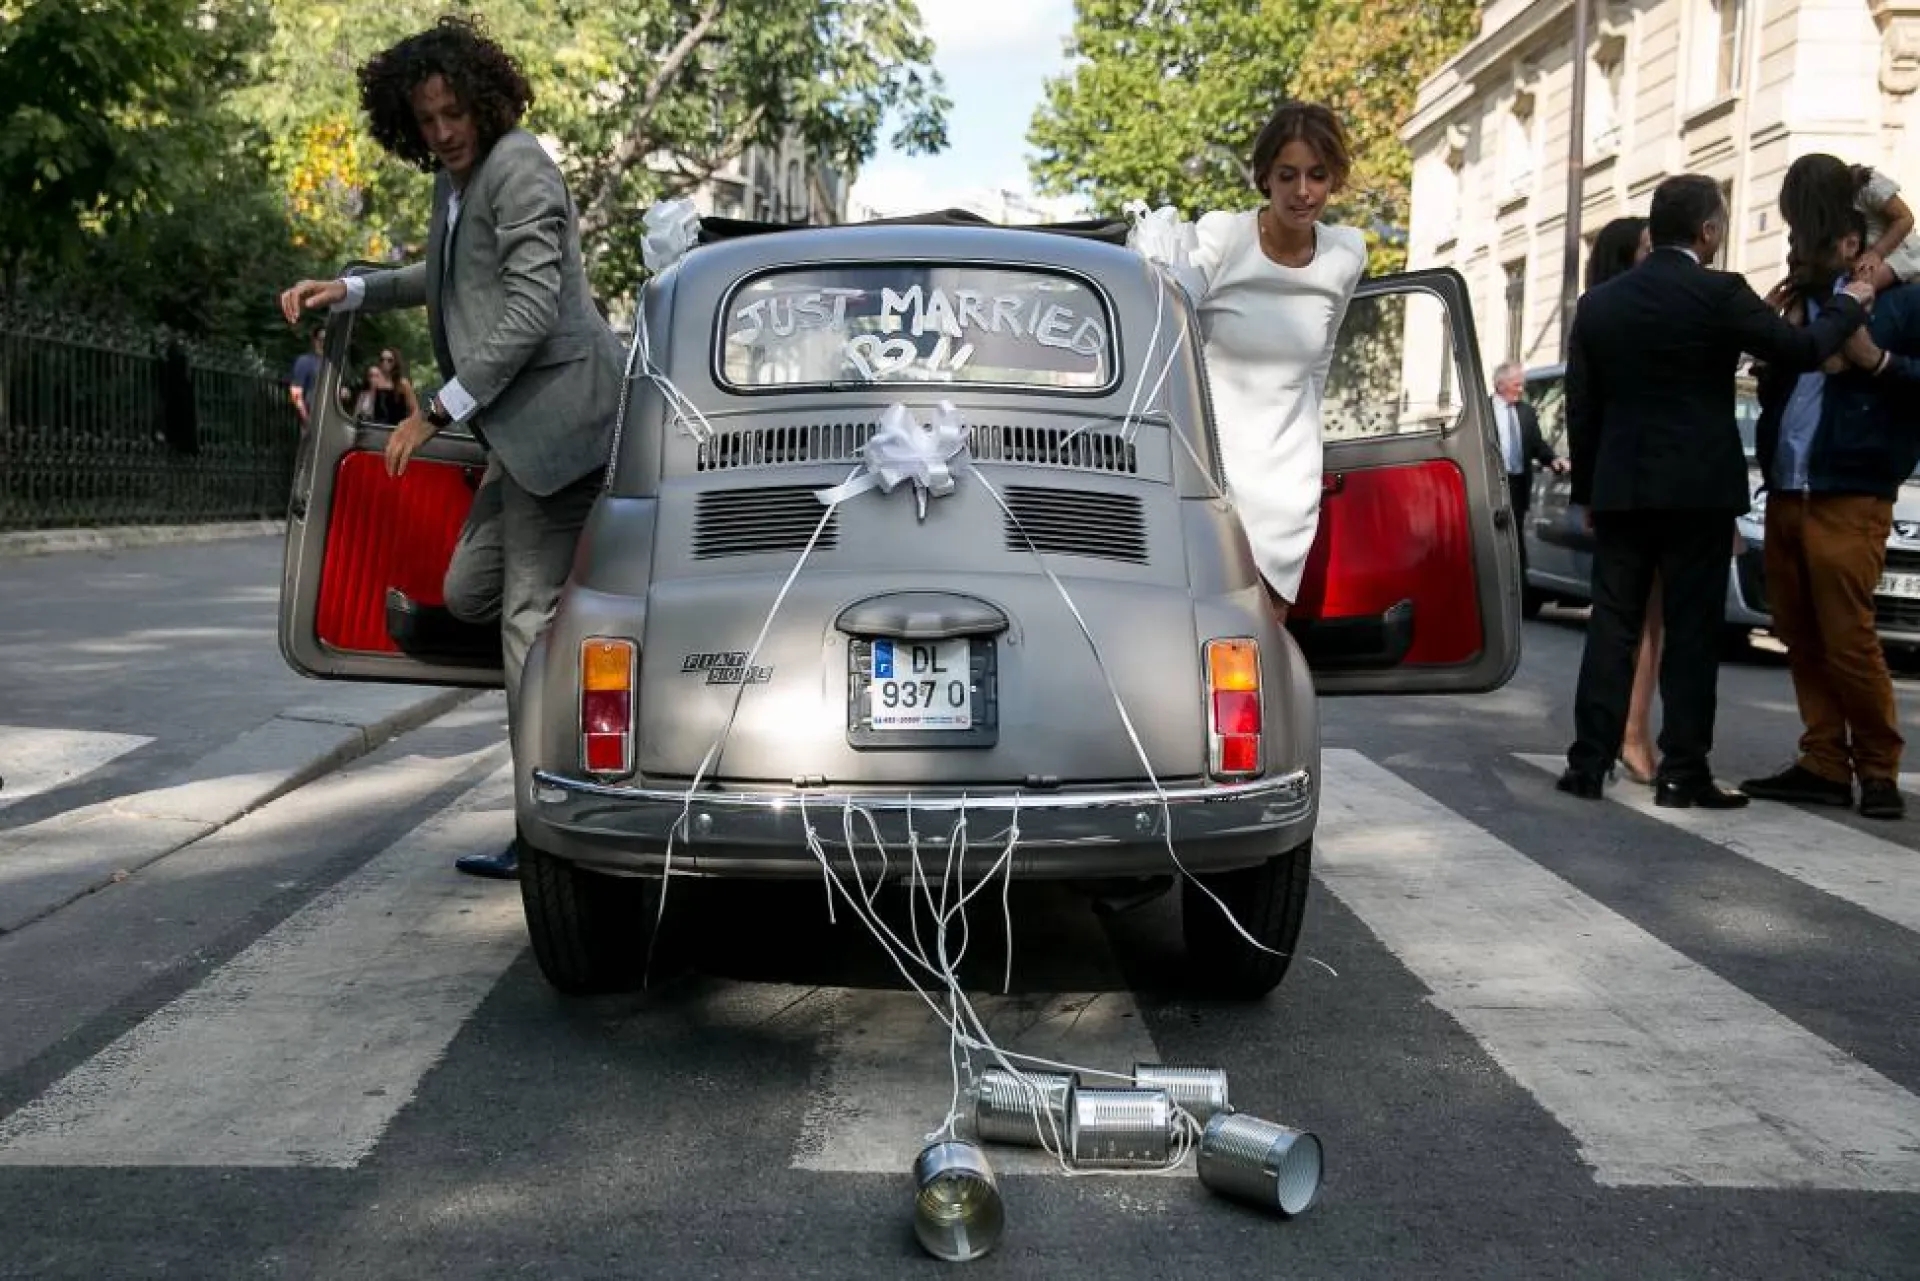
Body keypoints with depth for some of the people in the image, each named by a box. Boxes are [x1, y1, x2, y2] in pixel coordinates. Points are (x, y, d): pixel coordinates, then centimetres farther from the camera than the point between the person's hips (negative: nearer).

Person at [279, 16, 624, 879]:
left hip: (554, 411, -10)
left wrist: (438, 411, -16)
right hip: (516, 425, 10)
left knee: (529, 615, -9)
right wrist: (349, 291, 28)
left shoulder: (518, 167, -10)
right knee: (469, 593, 10)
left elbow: (532, 307, -19)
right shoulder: (455, 180, 20)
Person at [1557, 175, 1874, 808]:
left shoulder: (1598, 303, 6)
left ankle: (1589, 762, 6)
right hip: (1699, 490, -4)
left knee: (1612, 625, 7)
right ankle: (1683, 772, 5)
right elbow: (1801, 349, -2)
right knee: (1692, 632, 2)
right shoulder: (1720, 294, -9)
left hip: (1619, 490, 4)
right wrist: (1849, 304, 17)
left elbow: (1581, 408, 9)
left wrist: (1587, 491, 16)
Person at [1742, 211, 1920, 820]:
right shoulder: (1799, 306, 20)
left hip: (1850, 500, -6)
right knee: (1801, 641, 7)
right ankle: (1824, 765, 14)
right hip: (1783, 496, 6)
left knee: (1850, 642, -7)